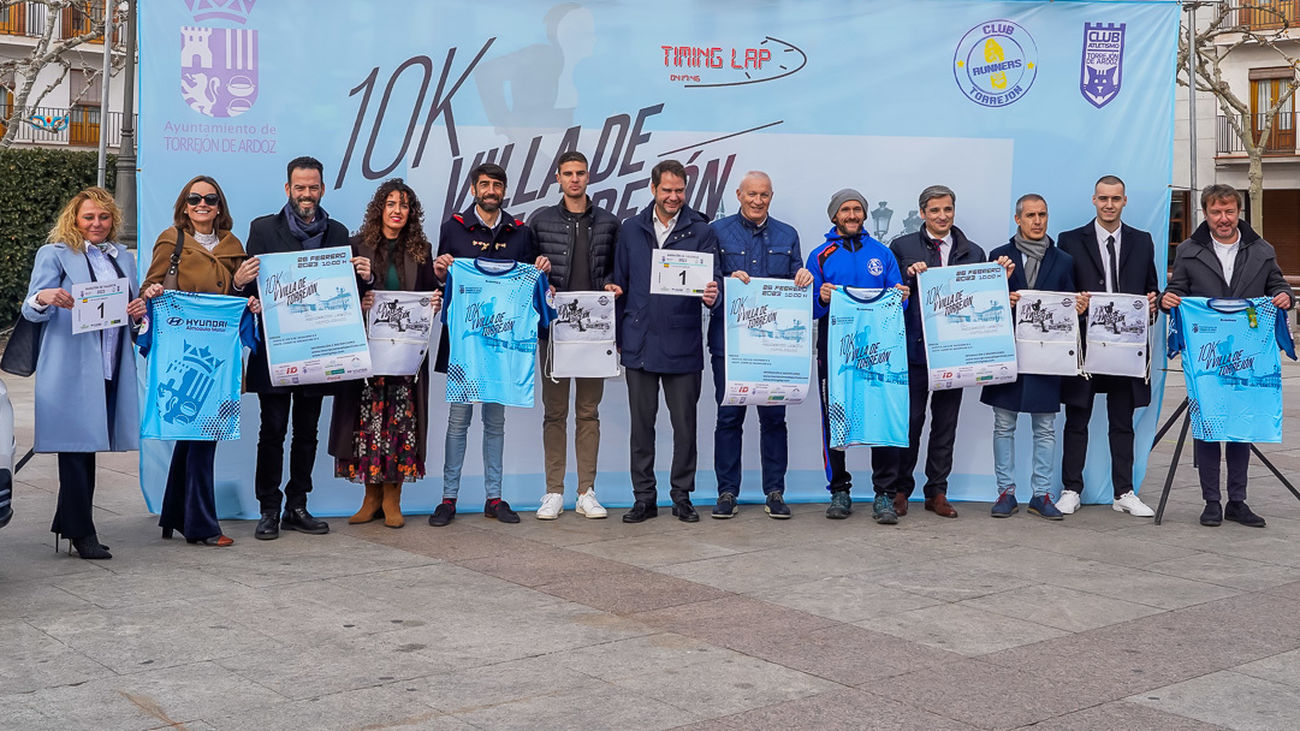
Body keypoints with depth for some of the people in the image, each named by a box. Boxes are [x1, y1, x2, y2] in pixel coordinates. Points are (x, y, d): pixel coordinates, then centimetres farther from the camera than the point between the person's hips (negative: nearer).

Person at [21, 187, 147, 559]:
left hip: (111, 368, 5)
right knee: (76, 445, -5)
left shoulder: (124, 257, 19)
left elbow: (133, 306, 22)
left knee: (88, 445, 9)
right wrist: (44, 298, -27)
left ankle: (69, 523, 19)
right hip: (71, 370, -5)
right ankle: (81, 531, 0)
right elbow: (32, 311, -4)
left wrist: (142, 309, -2)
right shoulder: (55, 254, 3)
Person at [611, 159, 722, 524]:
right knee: (641, 423, 7)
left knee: (685, 424, 4)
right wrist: (617, 336, 8)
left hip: (682, 343, -2)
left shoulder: (700, 231, 3)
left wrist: (712, 295, -29)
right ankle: (644, 497, 16)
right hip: (639, 343, 2)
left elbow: (713, 277, -4)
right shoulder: (631, 229, 9)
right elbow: (620, 282, 12)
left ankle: (682, 497, 15)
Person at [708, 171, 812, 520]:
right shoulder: (718, 231, 6)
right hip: (729, 339, -2)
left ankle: (775, 492, 11)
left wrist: (804, 278, -8)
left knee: (774, 416, 2)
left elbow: (796, 285, 14)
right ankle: (727, 492, 9)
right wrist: (729, 280, -16)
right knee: (729, 416, 0)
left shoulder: (787, 236, 14)